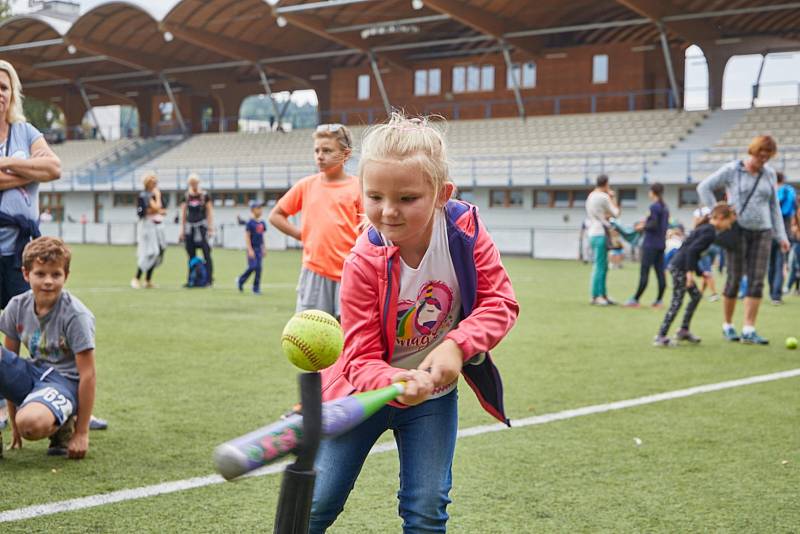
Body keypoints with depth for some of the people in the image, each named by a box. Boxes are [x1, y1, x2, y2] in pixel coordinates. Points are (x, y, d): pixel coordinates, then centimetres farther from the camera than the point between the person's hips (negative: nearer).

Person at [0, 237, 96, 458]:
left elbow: (88, 375, -14)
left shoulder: (76, 315, -16)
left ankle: (63, 427, -2)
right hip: (32, 374, 5)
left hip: (64, 381, -5)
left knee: (31, 423, -38)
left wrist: (82, 433, -14)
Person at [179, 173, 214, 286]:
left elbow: (210, 212, 1)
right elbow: (183, 213, 13)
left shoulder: (205, 196, 0)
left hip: (201, 226, -4)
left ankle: (209, 279, -10)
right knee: (191, 255, 6)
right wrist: (182, 230, 11)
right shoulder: (186, 196, 9)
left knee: (206, 253, -10)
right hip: (189, 227, 4)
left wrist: (210, 228, -4)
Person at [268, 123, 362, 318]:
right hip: (314, 271, 3)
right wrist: (302, 235, 5)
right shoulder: (306, 185, 7)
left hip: (347, 273, -3)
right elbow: (275, 216, 15)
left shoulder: (357, 187, -2)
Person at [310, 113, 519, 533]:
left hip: (433, 394, 2)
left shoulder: (464, 230, -19)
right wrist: (394, 383, -44)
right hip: (368, 390, -1)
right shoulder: (364, 263, -24)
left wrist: (456, 345, -31)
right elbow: (361, 358, -22)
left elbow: (501, 302, -14)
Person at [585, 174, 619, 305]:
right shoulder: (604, 197, -12)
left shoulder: (590, 196, 15)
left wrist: (607, 216, 6)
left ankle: (603, 295, 17)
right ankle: (595, 296, -6)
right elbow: (616, 213, -5)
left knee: (603, 266, 14)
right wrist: (613, 198, 4)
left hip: (593, 233, 9)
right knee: (599, 266, -7)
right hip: (600, 234, -9)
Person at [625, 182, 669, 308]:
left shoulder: (654, 207, -12)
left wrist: (643, 227, -2)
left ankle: (635, 300, -6)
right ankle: (659, 300, 7)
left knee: (644, 272, -7)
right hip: (661, 244, 8)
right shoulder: (665, 208, 12)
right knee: (660, 272, 6)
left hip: (651, 244, -8)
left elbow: (654, 225, -18)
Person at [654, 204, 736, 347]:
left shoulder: (705, 228, 16)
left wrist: (700, 273, 24)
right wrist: (690, 272, -24)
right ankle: (660, 336, -5)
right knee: (677, 301, -7)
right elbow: (692, 250, -24)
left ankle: (683, 330, 23)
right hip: (680, 268, -10)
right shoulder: (710, 233, -15)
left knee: (696, 295, 17)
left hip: (678, 266, 10)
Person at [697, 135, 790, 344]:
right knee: (734, 279, -1)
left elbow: (774, 207, 14)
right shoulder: (732, 170, -3)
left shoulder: (769, 174, 8)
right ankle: (727, 326, 15)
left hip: (762, 232, 3)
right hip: (737, 231, -3)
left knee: (756, 281, -4)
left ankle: (748, 331, -3)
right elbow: (704, 187, 0)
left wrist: (781, 236, 10)